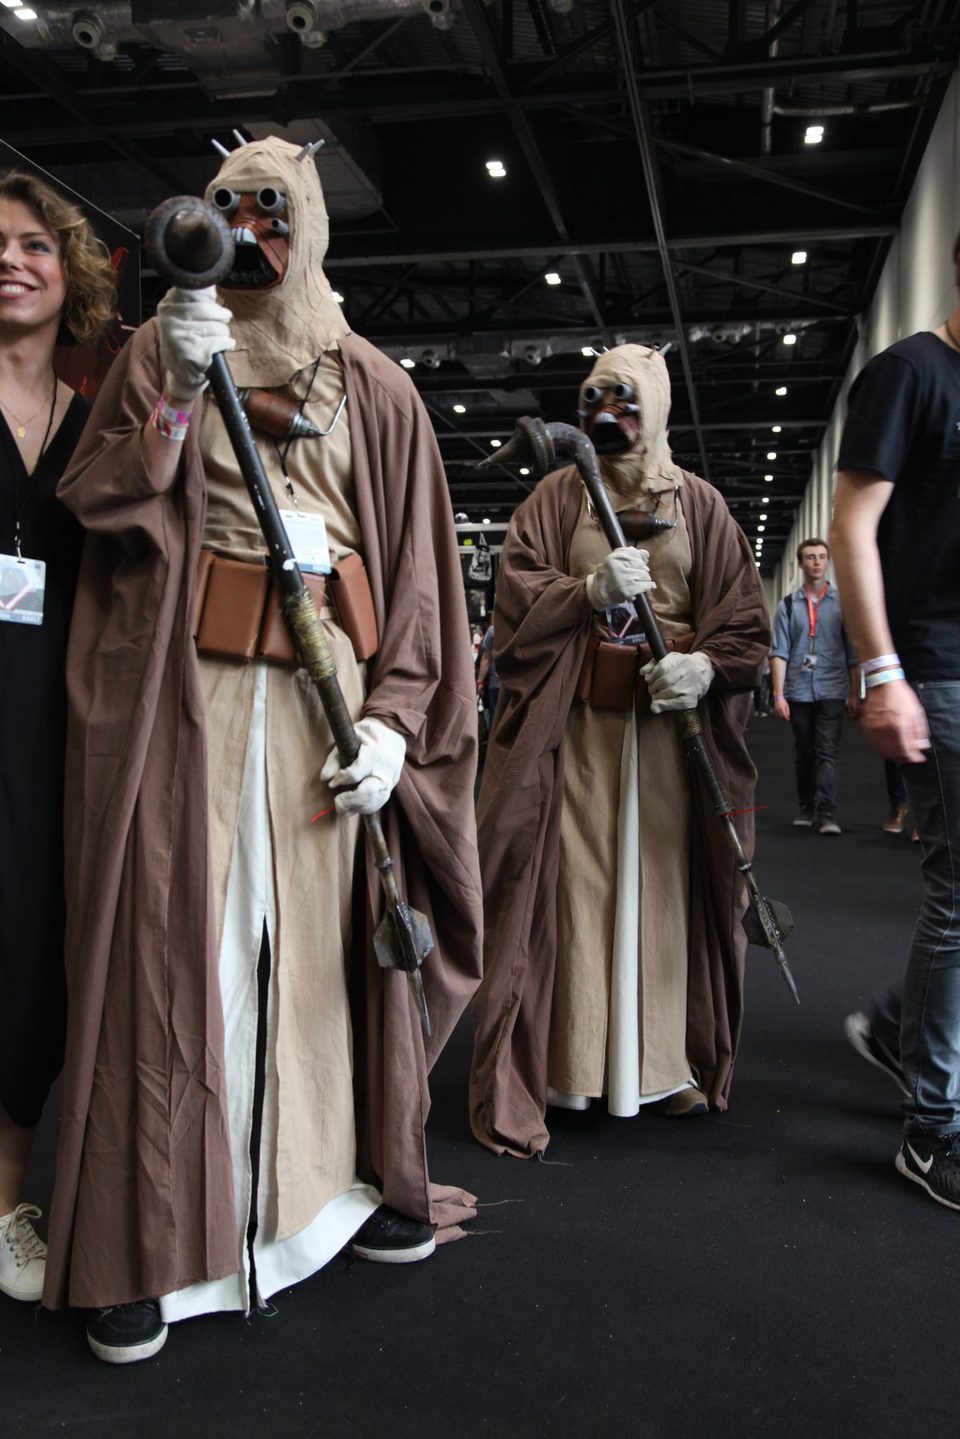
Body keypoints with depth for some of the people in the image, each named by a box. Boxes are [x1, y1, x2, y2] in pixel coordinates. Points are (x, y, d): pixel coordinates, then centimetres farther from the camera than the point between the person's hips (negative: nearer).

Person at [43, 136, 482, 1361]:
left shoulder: (371, 386, 13)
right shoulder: (155, 354, 13)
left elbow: (417, 562, 6)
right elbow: (91, 502, 0)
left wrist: (395, 714, -5)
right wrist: (174, 391, -13)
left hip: (330, 678, 2)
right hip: (183, 683, -1)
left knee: (327, 928, 5)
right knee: (180, 935, -2)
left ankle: (340, 1178, 22)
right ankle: (152, 1246, 8)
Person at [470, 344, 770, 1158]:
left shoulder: (698, 505, 12)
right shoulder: (555, 497, 11)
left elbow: (745, 616, 7)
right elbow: (516, 595, 1)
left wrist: (708, 664, -13)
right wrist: (590, 589, -15)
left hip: (671, 718, 1)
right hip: (571, 723, -1)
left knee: (663, 883, 4)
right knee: (569, 884, -2)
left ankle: (664, 1062, 19)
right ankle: (560, 1062, 8)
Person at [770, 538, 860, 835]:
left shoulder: (843, 602, 6)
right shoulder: (788, 605, 6)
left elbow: (853, 653, 7)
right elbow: (779, 652, 1)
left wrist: (855, 694, 3)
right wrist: (778, 694, -6)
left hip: (832, 690, -1)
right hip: (798, 691, 1)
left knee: (828, 752, -9)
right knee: (804, 754, 11)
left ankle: (826, 812, -13)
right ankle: (806, 808, 22)